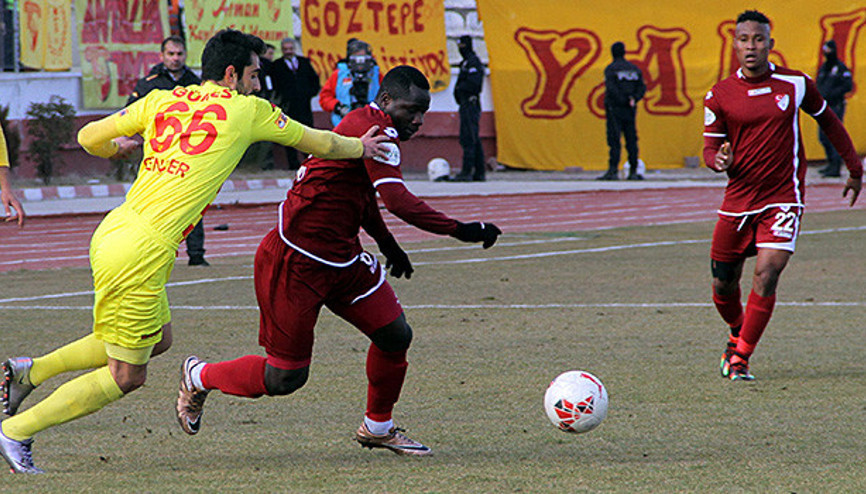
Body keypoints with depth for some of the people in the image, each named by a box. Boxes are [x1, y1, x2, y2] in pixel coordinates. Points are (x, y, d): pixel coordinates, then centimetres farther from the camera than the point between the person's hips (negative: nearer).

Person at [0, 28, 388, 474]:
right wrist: (359, 147, 33)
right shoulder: (248, 110, 0)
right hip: (141, 253, -8)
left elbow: (89, 137, 15)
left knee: (158, 338, 25)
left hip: (113, 232, 8)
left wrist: (117, 148, 38)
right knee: (126, 376, 4)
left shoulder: (161, 101, 12)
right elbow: (316, 142, 15)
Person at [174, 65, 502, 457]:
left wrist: (387, 244, 37)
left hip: (342, 260, 10)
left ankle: (377, 427, 23)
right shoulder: (374, 130, -21)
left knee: (395, 335, 1)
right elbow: (398, 202, -32)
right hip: (295, 265, -10)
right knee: (286, 378, -1)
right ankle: (199, 377, 24)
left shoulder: (365, 125, 10)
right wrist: (459, 231, -32)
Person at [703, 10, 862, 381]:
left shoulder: (795, 84, -1)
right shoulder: (719, 96, -1)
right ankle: (737, 336, 38)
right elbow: (711, 145, 5)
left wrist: (854, 168, 19)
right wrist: (718, 160, -20)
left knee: (766, 275, -18)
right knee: (724, 285, 7)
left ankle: (740, 357, -9)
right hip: (738, 198, 2)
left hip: (783, 197, -2)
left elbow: (828, 121, 15)